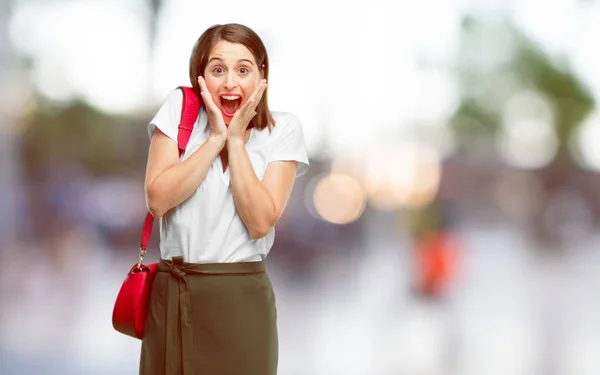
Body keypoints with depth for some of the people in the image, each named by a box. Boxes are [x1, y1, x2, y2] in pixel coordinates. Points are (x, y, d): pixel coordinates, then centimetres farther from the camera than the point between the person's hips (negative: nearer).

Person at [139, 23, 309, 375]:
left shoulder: (282, 130, -1)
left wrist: (236, 139, -11)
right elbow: (158, 200, -10)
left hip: (239, 297, -1)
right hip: (171, 294, 1)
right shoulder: (180, 108, 0)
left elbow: (259, 222, -12)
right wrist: (216, 138, -12)